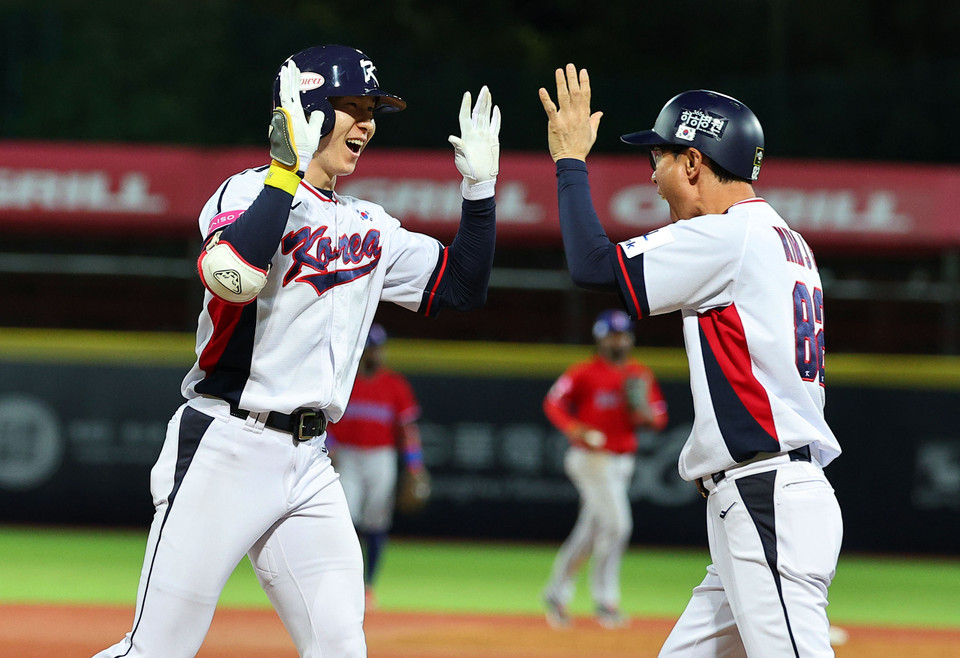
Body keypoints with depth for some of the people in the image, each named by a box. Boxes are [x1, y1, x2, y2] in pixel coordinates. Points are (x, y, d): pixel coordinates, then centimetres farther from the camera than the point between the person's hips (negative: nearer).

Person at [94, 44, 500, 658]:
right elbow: (234, 276, -28)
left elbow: (463, 286, 18)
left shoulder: (370, 227, 16)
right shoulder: (250, 192, -6)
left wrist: (480, 188, 8)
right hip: (226, 448, -7)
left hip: (310, 463, 7)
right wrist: (289, 168, -25)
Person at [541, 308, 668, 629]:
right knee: (617, 524, -16)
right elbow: (553, 402, -6)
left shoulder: (641, 376, 9)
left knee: (588, 533, 12)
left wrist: (648, 415, -11)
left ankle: (556, 593, 25)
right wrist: (572, 427, -22)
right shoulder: (585, 373, -7)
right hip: (591, 457, -6)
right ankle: (605, 600, -7)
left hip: (622, 463, 6)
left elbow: (660, 417, 12)